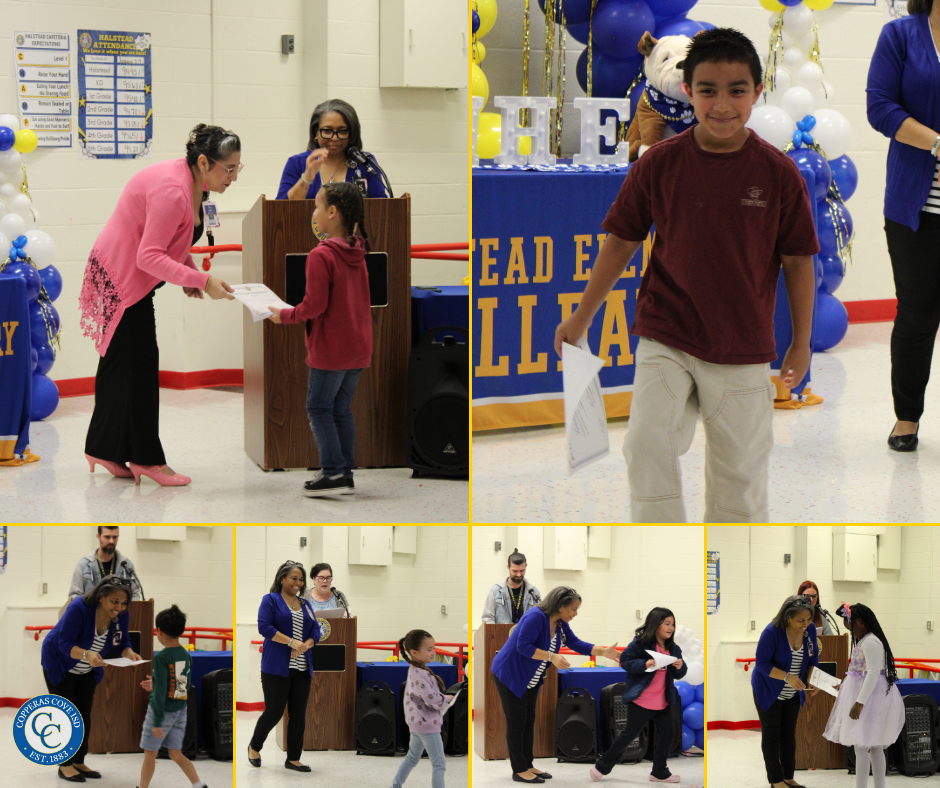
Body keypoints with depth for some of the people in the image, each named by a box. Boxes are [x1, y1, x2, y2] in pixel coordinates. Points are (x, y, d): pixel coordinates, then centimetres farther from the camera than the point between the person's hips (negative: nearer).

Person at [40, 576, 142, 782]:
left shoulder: (121, 616, -17)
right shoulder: (79, 608, -35)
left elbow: (123, 643, -11)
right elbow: (65, 643, -37)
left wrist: (130, 653, -35)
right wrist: (86, 654, -55)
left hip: (87, 671, 6)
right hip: (59, 664, -6)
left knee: (84, 715, 6)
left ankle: (79, 762, 14)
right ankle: (65, 765, 1)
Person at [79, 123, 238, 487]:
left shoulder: (193, 183, 1)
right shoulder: (171, 191, -30)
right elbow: (150, 256, -34)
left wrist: (187, 270, 0)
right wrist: (201, 280, -37)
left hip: (132, 275, 10)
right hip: (122, 276, -10)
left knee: (119, 362, 14)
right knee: (139, 362, -7)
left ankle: (104, 450, 22)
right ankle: (146, 458, -3)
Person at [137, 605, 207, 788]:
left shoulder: (161, 657, -18)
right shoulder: (187, 656, 2)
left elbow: (160, 692, -20)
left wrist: (157, 722, -18)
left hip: (163, 710, -6)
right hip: (180, 711, 6)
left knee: (150, 755, 9)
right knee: (176, 754, 12)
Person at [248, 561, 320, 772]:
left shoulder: (306, 605, 16)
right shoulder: (271, 600, -2)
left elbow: (316, 631, 11)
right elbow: (264, 626, -13)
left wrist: (305, 645, -11)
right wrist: (291, 642, -20)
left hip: (301, 669, 6)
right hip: (277, 667, -6)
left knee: (298, 714, 3)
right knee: (274, 712, -3)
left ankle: (293, 759, 10)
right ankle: (254, 746, 21)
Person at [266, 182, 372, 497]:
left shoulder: (321, 255, -17)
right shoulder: (357, 254, 8)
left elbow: (315, 306, -20)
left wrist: (284, 315, -4)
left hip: (330, 350, -8)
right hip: (358, 349, 8)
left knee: (319, 407, 2)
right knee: (341, 409, 13)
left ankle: (333, 472, -3)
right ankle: (345, 475, 13)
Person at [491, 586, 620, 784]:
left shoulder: (560, 623, 2)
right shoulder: (536, 617, -26)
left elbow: (576, 643, 5)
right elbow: (523, 646, -30)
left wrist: (603, 651, -5)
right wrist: (552, 657, -34)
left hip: (530, 679, 9)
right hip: (510, 675, -9)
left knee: (528, 721, 11)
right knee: (516, 722, -4)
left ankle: (527, 765, 17)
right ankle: (519, 771, 0)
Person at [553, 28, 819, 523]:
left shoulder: (778, 173, -6)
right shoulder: (658, 164, -6)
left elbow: (798, 261, 3)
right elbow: (621, 242, 5)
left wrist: (801, 343, 6)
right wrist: (580, 318, 10)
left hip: (743, 350, 0)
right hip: (665, 338, 0)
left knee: (741, 467, 6)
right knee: (647, 444, -17)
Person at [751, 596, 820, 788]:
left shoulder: (809, 629, -11)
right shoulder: (772, 632, -28)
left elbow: (813, 656, 5)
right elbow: (762, 664, -25)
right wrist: (787, 676, -36)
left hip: (792, 693, 5)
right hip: (768, 691, -5)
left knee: (789, 733, 13)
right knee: (771, 734, 3)